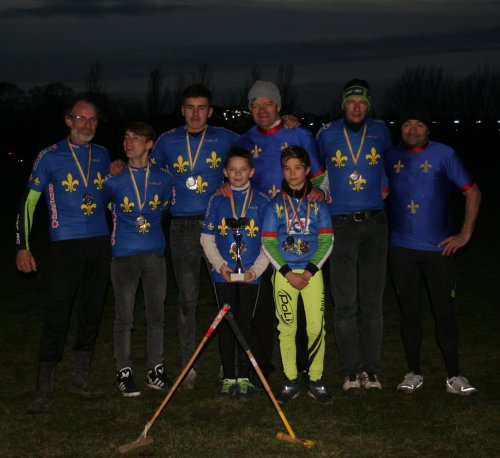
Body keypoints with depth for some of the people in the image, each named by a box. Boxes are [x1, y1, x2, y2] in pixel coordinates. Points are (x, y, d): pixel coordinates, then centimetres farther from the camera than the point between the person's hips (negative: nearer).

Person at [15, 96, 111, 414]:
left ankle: (82, 379, 23)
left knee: (92, 314, 10)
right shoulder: (50, 157, -2)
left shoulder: (102, 155, 10)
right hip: (65, 245, -4)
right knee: (56, 318, -6)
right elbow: (29, 202, -1)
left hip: (100, 244, 5)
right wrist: (22, 247, -6)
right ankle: (44, 390, 3)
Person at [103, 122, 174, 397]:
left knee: (156, 314, 7)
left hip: (155, 253, 2)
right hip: (124, 255, -2)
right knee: (124, 317, 1)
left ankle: (156, 370, 18)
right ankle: (124, 372, 9)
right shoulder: (114, 180, -2)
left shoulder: (163, 179, 4)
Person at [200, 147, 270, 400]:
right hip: (223, 274, 1)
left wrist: (257, 268, -10)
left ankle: (244, 378, 13)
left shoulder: (262, 201, 2)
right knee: (226, 324, 5)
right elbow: (207, 238, 5)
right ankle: (228, 378, 13)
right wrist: (220, 264, -9)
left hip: (251, 274, -1)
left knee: (245, 324, 3)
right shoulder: (217, 200, 5)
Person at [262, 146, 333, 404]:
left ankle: (316, 382, 6)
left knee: (316, 327, -5)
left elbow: (327, 241, 2)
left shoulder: (317, 203, 5)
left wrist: (309, 271, -10)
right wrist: (288, 273, -10)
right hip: (283, 273, 0)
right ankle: (290, 382, 12)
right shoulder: (275, 204, 4)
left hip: (312, 272, 0)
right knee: (286, 328, 2)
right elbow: (268, 243, 0)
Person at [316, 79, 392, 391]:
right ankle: (351, 371, 5)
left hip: (374, 224, 1)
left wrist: (385, 187, 14)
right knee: (345, 303, -2)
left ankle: (372, 371, 10)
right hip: (341, 225, -1)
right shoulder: (327, 134, 3)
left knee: (372, 301, 3)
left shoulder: (380, 130, 6)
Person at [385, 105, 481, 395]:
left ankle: (454, 376, 12)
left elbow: (473, 192, 1)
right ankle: (414, 373, 20)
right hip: (401, 248, 2)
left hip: (439, 248, -2)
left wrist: (465, 234, -3)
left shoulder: (444, 155, -2)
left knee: (445, 312, 0)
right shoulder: (391, 157, 6)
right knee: (409, 311, 8)